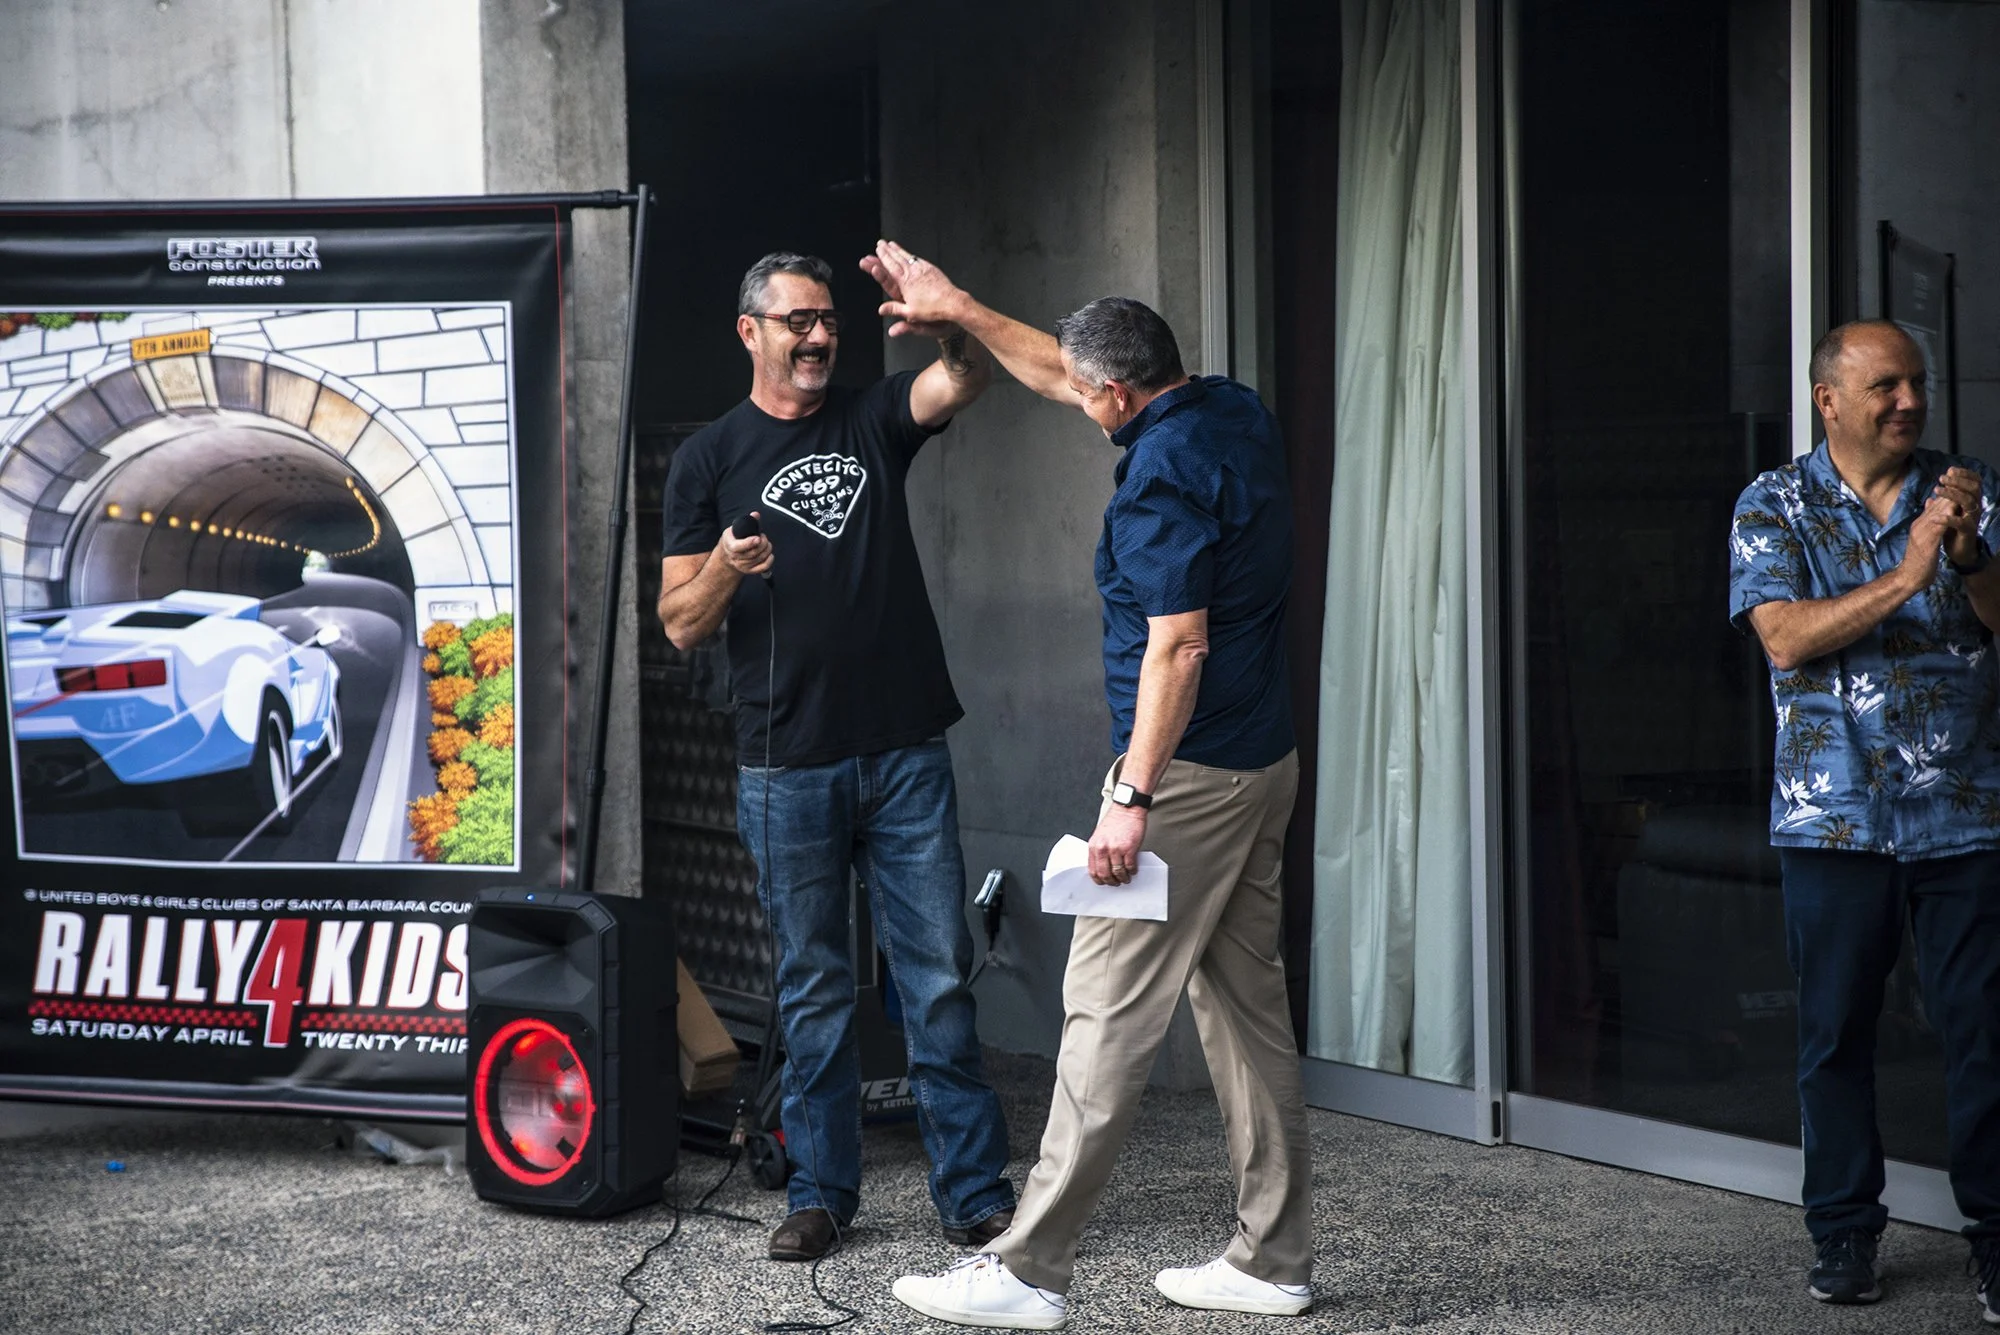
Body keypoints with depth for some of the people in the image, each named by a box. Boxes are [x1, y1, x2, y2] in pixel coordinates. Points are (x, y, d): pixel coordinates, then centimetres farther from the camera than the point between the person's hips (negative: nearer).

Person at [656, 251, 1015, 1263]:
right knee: (813, 988, 7)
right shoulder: (708, 459, 5)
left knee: (939, 978, 2)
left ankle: (974, 1193, 7)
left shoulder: (873, 420, 10)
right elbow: (679, 625, 3)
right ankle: (821, 1193, 16)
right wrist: (725, 568, -18)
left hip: (906, 756, 1)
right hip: (788, 769, -1)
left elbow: (969, 376, -10)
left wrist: (944, 322, -32)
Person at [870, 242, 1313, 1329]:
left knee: (1109, 1012, -7)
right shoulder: (1237, 413, 11)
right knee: (1246, 1004, 13)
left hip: (1190, 772, -10)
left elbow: (1179, 645, -24)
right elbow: (1059, 375, 25)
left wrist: (1134, 796, -23)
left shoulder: (1164, 470, -18)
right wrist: (958, 310, 29)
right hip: (1265, 760, 10)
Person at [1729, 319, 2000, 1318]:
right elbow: (1786, 638, -11)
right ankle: (1844, 1236, 16)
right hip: (1837, 814, -1)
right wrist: (1905, 578, -20)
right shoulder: (1774, 506, 4)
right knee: (1835, 1031, 4)